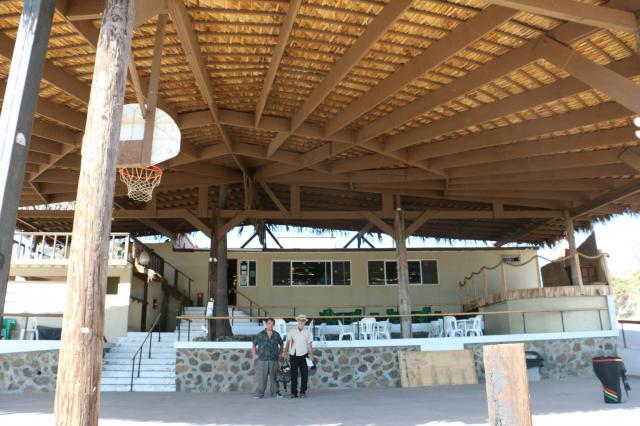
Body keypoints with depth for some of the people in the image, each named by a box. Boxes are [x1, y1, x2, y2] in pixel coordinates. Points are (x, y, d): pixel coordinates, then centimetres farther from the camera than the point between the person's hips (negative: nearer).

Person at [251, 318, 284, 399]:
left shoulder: (276, 335, 9)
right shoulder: (260, 334, 3)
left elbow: (281, 344, 22)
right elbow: (254, 345, 12)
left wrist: (279, 353, 14)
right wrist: (254, 354, 4)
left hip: (274, 360, 2)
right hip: (262, 360, -2)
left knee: (274, 377, 6)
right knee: (262, 377, -2)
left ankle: (274, 393, 16)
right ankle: (259, 393, 6)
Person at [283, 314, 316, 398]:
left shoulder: (308, 332, 6)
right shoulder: (292, 331, 6)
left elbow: (309, 345, 3)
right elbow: (288, 342, 1)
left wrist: (312, 355, -5)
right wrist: (285, 351, -12)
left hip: (303, 356, 0)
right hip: (293, 356, 0)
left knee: (304, 374, 0)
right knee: (294, 375, 4)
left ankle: (303, 392, 10)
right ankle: (294, 393, 10)